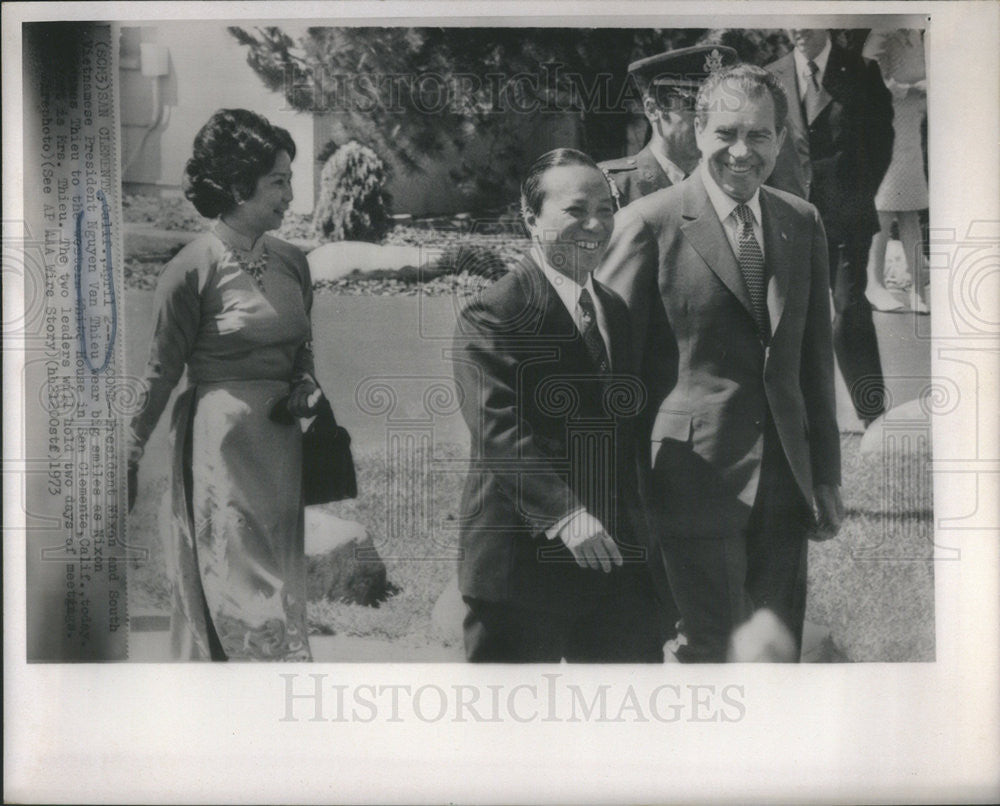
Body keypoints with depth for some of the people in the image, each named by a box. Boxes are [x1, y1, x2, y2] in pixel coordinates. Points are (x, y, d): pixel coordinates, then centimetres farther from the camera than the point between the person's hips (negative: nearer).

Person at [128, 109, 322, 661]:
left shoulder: (291, 262, 8)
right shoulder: (193, 269, -10)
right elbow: (160, 371, -5)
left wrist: (306, 385, 0)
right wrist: (129, 456, -2)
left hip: (282, 445, 7)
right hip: (221, 443, -7)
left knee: (282, 586, 13)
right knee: (246, 594, -2)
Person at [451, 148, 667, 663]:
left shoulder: (620, 310, 14)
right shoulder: (491, 315, -11)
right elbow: (499, 429, -22)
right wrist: (562, 513, -31)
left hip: (619, 556, 7)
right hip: (521, 558, -7)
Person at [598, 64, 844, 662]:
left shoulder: (803, 223, 9)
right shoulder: (650, 223, -9)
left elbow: (816, 357, 14)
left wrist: (826, 474, 13)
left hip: (785, 480, 6)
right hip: (696, 475, -5)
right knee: (716, 649, -1)